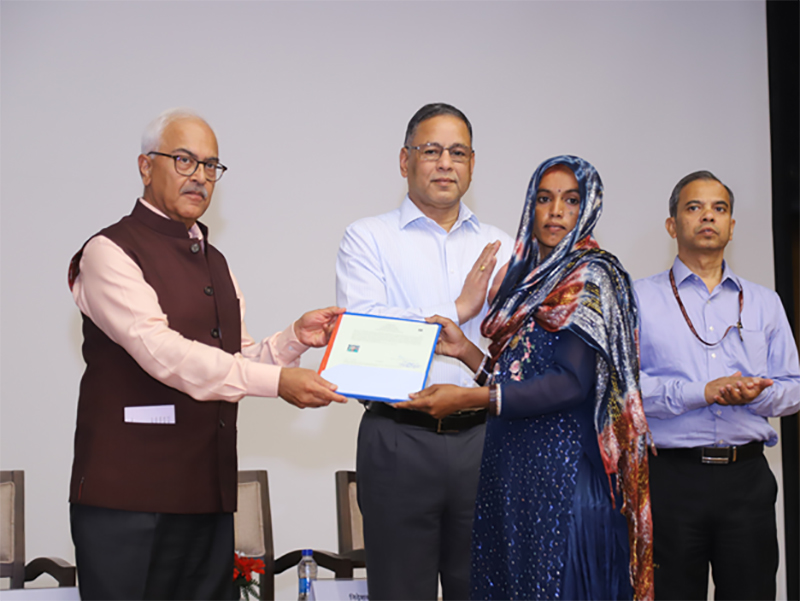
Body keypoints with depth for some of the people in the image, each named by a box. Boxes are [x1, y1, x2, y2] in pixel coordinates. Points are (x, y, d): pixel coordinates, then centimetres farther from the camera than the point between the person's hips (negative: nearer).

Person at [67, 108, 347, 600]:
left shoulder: (214, 263, 20)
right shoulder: (111, 252, -6)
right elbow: (160, 351, -19)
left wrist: (296, 339, 0)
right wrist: (277, 381, -25)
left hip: (208, 494, 7)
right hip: (128, 496, -7)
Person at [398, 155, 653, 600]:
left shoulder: (590, 276, -6)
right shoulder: (528, 277, 18)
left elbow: (570, 385, -17)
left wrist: (468, 399, -18)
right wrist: (464, 350, 1)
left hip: (562, 470, -7)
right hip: (512, 464, 7)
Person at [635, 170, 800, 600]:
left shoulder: (764, 303, 17)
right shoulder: (639, 299, 5)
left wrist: (756, 395, -9)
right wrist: (703, 392, -16)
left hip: (747, 479, 3)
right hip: (671, 479, -3)